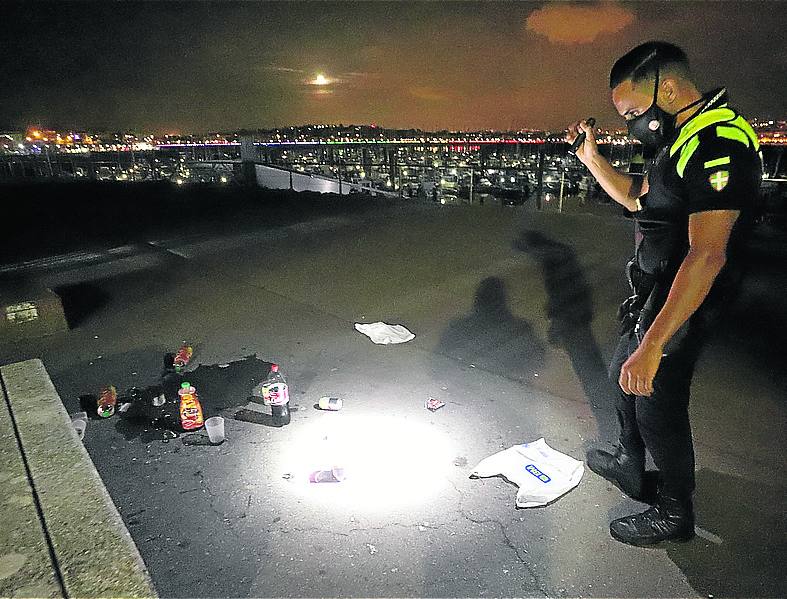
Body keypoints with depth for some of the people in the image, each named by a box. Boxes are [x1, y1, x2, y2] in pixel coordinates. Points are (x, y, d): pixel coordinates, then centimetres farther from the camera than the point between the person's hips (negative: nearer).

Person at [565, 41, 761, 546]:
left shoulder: (717, 142, -24)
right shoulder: (683, 138, 8)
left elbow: (707, 255, -32)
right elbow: (637, 198, 23)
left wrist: (652, 345, -33)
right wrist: (592, 157, 10)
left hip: (680, 307, -10)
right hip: (654, 295, 10)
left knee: (657, 406, 2)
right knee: (625, 376, 23)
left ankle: (674, 514, 26)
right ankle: (629, 466, 45)